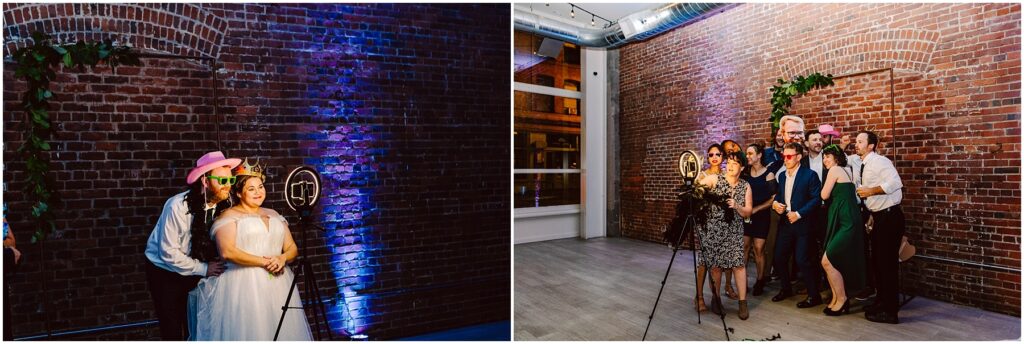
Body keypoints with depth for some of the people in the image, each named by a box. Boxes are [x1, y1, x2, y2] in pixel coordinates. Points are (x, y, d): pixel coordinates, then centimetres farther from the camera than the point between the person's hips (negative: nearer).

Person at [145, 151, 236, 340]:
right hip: (165, 271, -4)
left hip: (194, 271, 4)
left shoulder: (223, 206, -13)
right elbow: (168, 253, -23)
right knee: (172, 330, 1)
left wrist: (216, 264, -17)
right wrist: (203, 268, -22)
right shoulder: (178, 206, -25)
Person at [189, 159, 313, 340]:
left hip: (277, 284, 5)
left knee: (281, 329, 5)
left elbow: (292, 248, 12)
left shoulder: (274, 215, 16)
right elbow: (227, 252, -14)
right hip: (244, 286, -5)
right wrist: (264, 262, -15)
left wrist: (283, 258, -9)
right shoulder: (229, 216, 0)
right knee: (249, 330, -3)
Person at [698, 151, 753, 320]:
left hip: (734, 231, 2)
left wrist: (736, 206, -15)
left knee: (739, 264, -6)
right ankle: (716, 298, 19)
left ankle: (743, 303, 3)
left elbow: (747, 213, 4)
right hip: (713, 229, -2)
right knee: (715, 265, 2)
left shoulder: (745, 187, 5)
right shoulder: (714, 179, -3)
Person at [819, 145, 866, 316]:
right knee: (832, 262, 10)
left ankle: (842, 298, 4)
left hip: (845, 223, -10)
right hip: (842, 221, 10)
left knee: (827, 261, -8)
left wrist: (826, 186, 10)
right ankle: (836, 298, 16)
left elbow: (824, 195, -6)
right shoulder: (847, 170, 18)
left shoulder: (835, 169, -9)